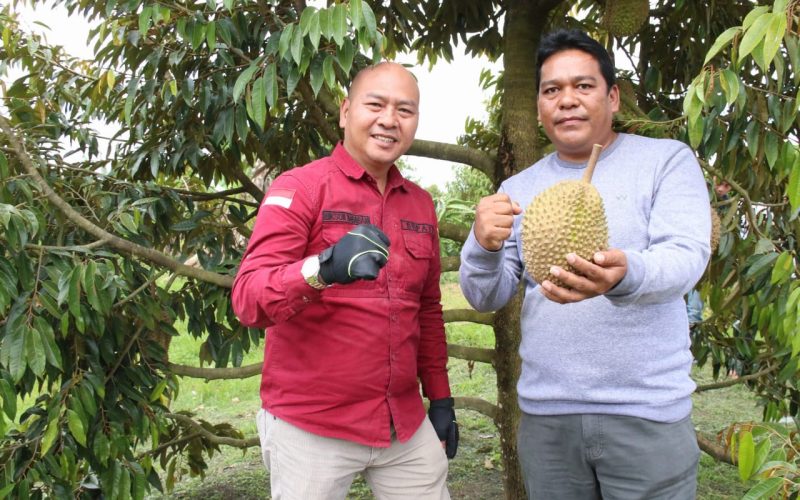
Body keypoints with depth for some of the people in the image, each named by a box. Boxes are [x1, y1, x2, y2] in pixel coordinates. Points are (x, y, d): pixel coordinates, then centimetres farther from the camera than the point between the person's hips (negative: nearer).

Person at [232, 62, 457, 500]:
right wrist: (322, 269, -37)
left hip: (407, 426, 5)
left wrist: (440, 398, 15)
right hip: (311, 427, -5)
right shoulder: (299, 188, -9)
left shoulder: (420, 203, 8)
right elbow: (247, 299, -20)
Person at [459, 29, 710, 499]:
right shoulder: (518, 189, 8)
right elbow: (486, 298, 5)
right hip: (544, 415, 3)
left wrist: (626, 275, -38)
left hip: (647, 413, -2)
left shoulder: (667, 160, 0)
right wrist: (484, 248, -18)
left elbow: (686, 255, -15)